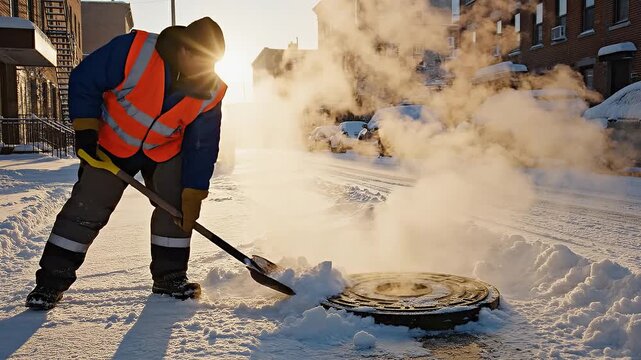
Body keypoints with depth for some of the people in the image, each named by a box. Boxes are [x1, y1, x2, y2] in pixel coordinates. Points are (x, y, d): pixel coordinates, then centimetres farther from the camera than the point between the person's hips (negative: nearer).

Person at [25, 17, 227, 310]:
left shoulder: (211, 93, -21)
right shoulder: (135, 50, -31)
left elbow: (202, 146, -15)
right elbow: (84, 80, -18)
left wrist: (193, 197, -17)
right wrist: (86, 129, -20)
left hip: (166, 151, 3)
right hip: (112, 142, -2)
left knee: (176, 209, -6)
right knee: (86, 209, -4)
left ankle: (169, 277, 11)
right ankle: (52, 280, 9)